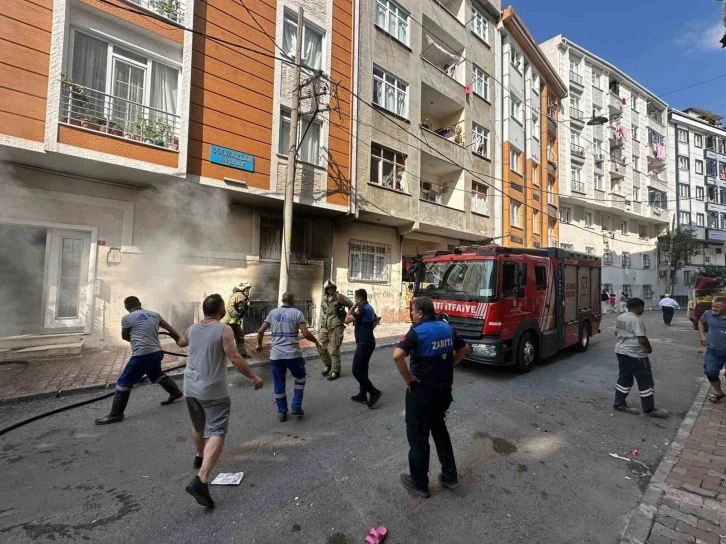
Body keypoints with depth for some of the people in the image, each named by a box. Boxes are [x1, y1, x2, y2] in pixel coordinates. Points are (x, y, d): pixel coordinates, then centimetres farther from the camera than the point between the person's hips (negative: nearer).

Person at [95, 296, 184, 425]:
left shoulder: (126, 318, -3)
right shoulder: (154, 314, 10)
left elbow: (125, 336, 14)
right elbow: (170, 329, 16)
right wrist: (179, 340, 29)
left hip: (141, 355, -6)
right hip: (157, 352, 6)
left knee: (124, 382, 8)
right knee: (157, 375, 29)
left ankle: (116, 414, 14)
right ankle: (176, 393, 39)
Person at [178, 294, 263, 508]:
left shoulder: (192, 329, 4)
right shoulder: (224, 329, -16)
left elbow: (181, 343, 28)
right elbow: (235, 359, -23)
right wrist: (253, 377, -13)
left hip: (191, 388, 7)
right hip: (213, 391, -7)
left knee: (198, 427, 28)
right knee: (216, 434, -7)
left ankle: (199, 457, 50)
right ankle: (200, 480, -20)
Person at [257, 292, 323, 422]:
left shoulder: (272, 313, 8)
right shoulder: (297, 313, -3)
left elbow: (260, 331, 8)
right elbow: (306, 334, -12)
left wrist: (259, 345, 25)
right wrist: (317, 343, 4)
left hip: (275, 355, 3)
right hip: (293, 354, -3)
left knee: (279, 384, 16)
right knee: (300, 378, 21)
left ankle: (282, 412, 24)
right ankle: (296, 407, 18)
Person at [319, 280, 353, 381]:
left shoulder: (339, 297, -7)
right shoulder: (324, 298, 11)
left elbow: (351, 305, 2)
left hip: (336, 327, -6)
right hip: (325, 327, 6)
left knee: (334, 350, -3)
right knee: (321, 348, 8)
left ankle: (336, 371, 9)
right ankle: (328, 365, 30)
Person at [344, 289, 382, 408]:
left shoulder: (362, 309, -19)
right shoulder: (369, 307, 12)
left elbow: (347, 320, -18)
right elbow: (376, 319, 30)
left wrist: (353, 307, -10)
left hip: (364, 343, -10)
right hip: (368, 341, 10)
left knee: (356, 370, -7)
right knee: (362, 369, 15)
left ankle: (374, 392, -4)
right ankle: (362, 395, 22)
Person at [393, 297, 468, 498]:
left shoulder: (417, 331, -19)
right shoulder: (447, 328, 2)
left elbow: (397, 355, -33)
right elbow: (463, 349, 17)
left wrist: (408, 378, -20)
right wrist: (447, 367, 13)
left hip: (422, 391, -7)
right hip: (444, 389, 7)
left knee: (417, 437, 10)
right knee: (440, 430, 25)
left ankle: (419, 483, 25)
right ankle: (450, 476, 35)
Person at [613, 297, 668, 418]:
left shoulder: (619, 318, 8)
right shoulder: (636, 320, -19)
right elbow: (642, 339, -22)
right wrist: (649, 348, -5)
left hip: (620, 351, 8)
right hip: (635, 355, -8)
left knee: (624, 378, 15)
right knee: (645, 381, 5)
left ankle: (619, 403, 19)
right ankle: (649, 409, 14)